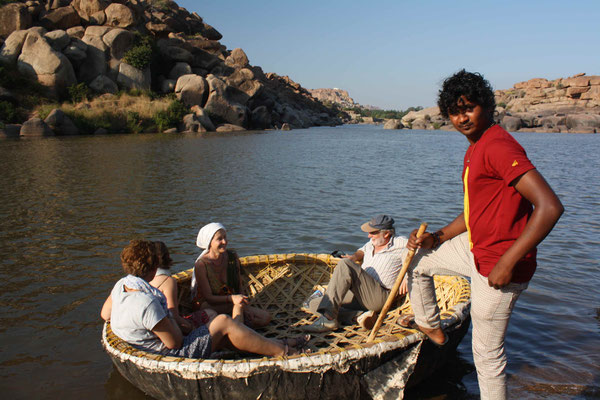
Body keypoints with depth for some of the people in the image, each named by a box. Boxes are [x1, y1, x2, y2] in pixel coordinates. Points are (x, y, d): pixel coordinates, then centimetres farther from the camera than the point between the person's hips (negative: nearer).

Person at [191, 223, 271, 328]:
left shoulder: (232, 256, -5)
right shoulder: (201, 264, -19)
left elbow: (238, 284, 2)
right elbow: (208, 298, -20)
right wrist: (232, 298, -37)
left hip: (228, 303, 5)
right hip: (207, 306, -5)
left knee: (266, 317, -11)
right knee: (237, 304, -37)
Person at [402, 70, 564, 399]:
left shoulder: (498, 146, -23)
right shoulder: (475, 150, 9)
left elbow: (550, 206, -30)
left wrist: (507, 263, -27)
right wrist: (437, 238, 7)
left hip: (499, 264, -10)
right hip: (476, 248, 10)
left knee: (487, 353, 3)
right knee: (418, 261, 24)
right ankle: (430, 327, 43)